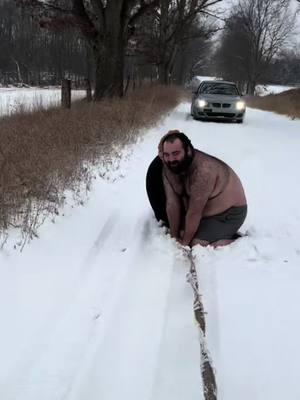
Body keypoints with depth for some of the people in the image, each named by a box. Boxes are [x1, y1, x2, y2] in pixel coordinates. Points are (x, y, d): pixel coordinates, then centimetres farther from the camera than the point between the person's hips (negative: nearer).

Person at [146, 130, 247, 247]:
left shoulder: (203, 170, -35)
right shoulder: (168, 168, -11)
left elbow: (194, 212, -28)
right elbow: (172, 203, -11)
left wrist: (185, 242, -20)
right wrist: (174, 236, -10)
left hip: (228, 212, -8)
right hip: (205, 212, 8)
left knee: (197, 245, -21)